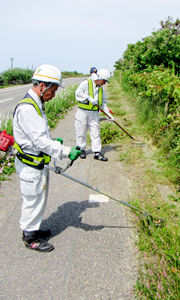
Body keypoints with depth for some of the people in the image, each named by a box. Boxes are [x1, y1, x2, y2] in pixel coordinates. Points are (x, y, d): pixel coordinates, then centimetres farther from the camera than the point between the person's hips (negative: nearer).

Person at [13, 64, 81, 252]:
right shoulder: (27, 108, -25)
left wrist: (52, 140, 6)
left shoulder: (36, 104, 9)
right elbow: (40, 141, -29)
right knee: (33, 201, 5)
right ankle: (30, 238, 24)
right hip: (30, 166, -10)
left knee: (39, 199, 22)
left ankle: (32, 229, 40)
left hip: (39, 164, 10)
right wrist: (66, 152, -32)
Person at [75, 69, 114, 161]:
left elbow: (103, 103, 18)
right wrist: (89, 98, -26)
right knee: (81, 132, 4)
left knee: (96, 132, 0)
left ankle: (97, 153, 2)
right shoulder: (86, 83, -5)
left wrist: (109, 114, 12)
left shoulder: (101, 88, 15)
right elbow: (78, 93, -19)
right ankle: (81, 150, 20)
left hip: (94, 113, 5)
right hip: (83, 112, -5)